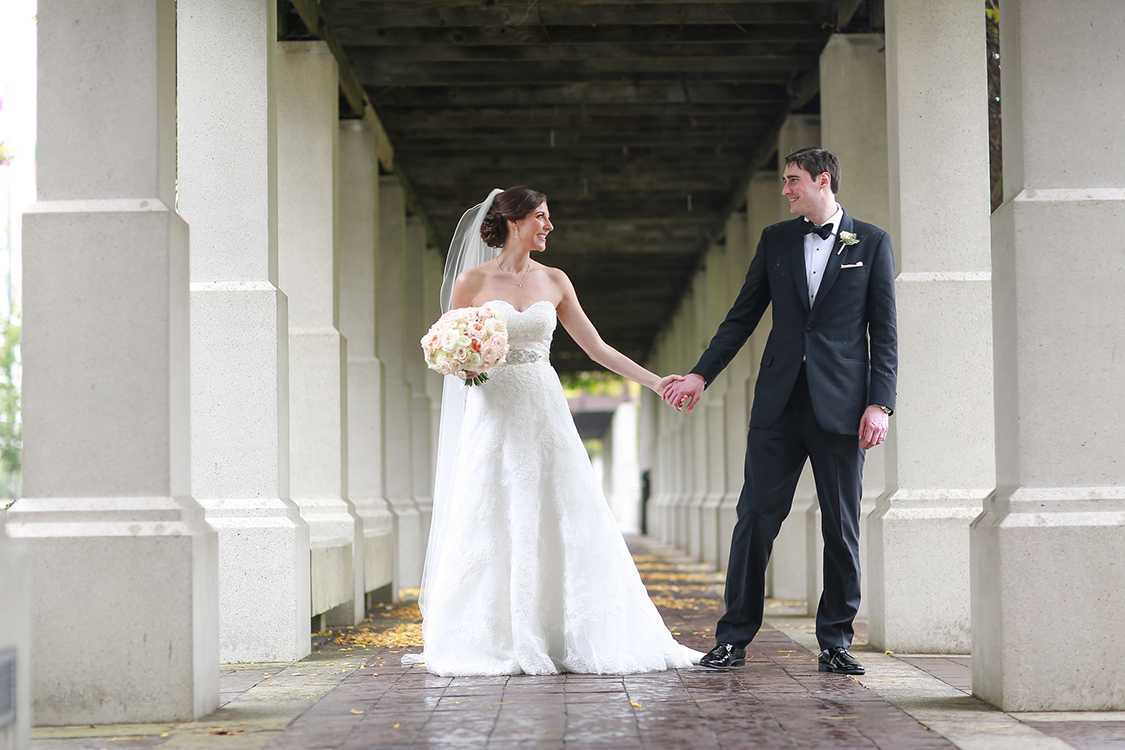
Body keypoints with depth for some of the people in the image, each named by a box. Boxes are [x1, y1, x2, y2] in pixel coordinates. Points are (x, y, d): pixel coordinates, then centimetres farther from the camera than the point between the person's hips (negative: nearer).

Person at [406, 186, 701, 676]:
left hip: (545, 414, 3)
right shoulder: (473, 280, 1)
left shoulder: (554, 282, 10)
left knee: (562, 523, -1)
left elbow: (596, 347, 12)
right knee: (492, 528, -4)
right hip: (494, 412, -3)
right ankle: (491, 644, 3)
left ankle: (566, 641, 6)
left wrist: (655, 382, 6)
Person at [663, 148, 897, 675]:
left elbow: (884, 331, 1)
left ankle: (835, 643, 11)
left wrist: (880, 403, -7)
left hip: (841, 405, -2)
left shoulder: (871, 242, 4)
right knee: (756, 517, 0)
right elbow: (743, 316, 15)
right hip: (779, 402, 2)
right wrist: (701, 375, 9)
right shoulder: (776, 240, 12)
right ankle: (733, 640, 5)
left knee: (842, 528, 2)